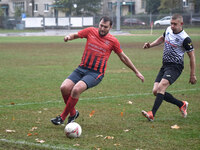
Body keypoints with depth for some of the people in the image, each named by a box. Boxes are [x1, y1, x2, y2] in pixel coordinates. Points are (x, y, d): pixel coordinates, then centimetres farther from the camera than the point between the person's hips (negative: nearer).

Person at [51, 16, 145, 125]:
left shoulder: (113, 41, 1)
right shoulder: (90, 31, 5)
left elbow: (123, 57, 12)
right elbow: (75, 35, 18)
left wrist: (136, 72, 17)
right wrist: (68, 37, -7)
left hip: (96, 73, -4)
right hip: (82, 68, 4)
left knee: (76, 89, -28)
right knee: (64, 88, -17)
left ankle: (62, 117, -12)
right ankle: (73, 113, 9)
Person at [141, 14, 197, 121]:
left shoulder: (185, 39, -14)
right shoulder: (168, 30, 6)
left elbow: (192, 57, -7)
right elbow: (162, 38, 30)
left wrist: (192, 75, -5)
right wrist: (150, 45, 14)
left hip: (175, 67, -8)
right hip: (165, 65, 8)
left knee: (161, 87, -27)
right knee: (155, 91, -1)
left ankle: (152, 114, -31)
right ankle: (182, 104, 15)